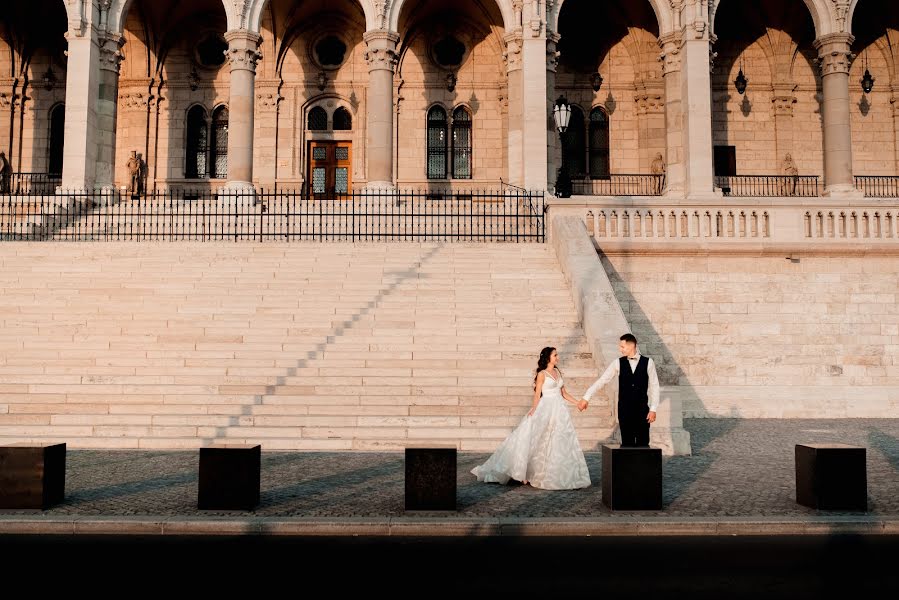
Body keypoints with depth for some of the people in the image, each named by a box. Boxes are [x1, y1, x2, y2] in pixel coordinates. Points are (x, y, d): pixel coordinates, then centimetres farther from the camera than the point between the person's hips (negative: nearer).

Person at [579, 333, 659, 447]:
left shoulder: (648, 362, -2)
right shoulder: (618, 363, 1)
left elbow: (654, 386, 1)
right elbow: (601, 380, 0)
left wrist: (653, 409, -4)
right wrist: (586, 398, -5)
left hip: (642, 410, -1)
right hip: (624, 411, 1)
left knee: (643, 444, 2)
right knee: (627, 444, 3)